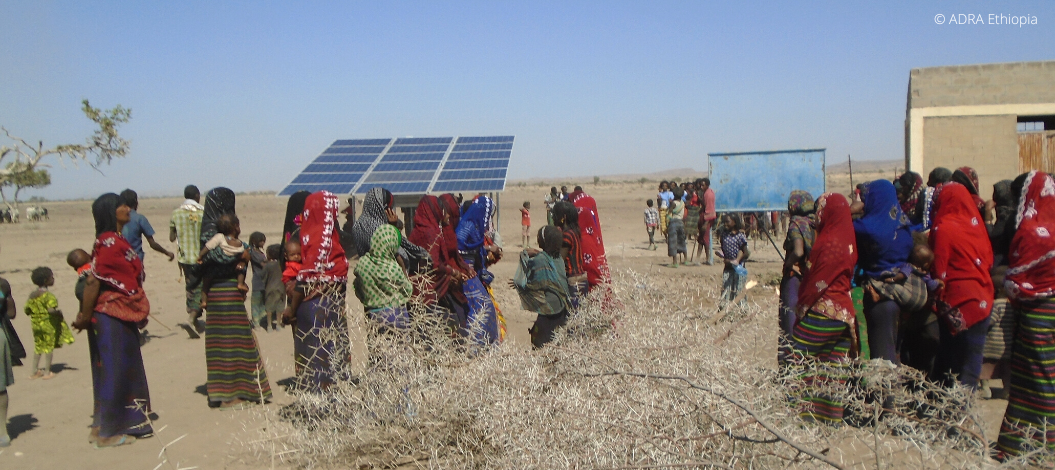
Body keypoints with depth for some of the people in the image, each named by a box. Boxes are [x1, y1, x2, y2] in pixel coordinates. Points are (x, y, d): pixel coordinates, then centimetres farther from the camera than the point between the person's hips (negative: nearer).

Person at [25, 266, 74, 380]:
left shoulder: (32, 295, 4)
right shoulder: (48, 295, -18)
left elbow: (27, 311, 5)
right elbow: (51, 310, -28)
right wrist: (58, 312, -10)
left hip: (36, 324, 7)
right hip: (48, 324, -7)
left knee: (38, 347, 16)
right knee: (49, 347, 4)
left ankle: (35, 371, 21)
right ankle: (47, 372, 9)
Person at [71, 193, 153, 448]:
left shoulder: (117, 240, 11)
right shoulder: (110, 242, -18)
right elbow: (92, 281, -22)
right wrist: (85, 318, -15)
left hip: (122, 317, 9)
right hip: (111, 316, -9)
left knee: (123, 371, 17)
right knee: (113, 371, 0)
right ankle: (106, 433, 11)